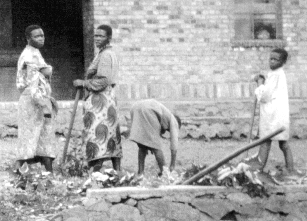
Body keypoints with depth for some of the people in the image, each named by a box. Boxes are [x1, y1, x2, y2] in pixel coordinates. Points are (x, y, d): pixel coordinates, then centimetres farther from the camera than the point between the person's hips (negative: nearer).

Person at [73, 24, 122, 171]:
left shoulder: (105, 55, -13)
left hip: (100, 99, -11)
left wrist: (83, 83, -13)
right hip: (109, 98, 11)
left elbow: (103, 81, -21)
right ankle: (117, 171, 10)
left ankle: (96, 171, -18)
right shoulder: (111, 54, 19)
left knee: (97, 133, -13)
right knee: (112, 138, 9)